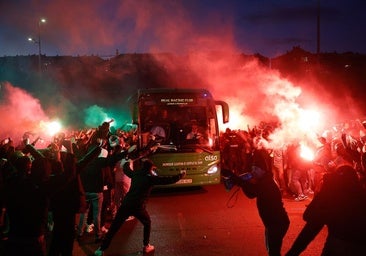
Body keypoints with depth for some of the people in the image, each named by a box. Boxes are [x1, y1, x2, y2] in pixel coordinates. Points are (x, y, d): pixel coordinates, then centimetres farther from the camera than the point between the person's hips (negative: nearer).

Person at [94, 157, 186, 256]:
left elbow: (126, 169, 35)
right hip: (138, 207, -3)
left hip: (126, 204, 3)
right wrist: (181, 175, 15)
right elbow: (168, 180, 2)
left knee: (114, 227, 6)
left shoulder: (135, 174, 14)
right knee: (147, 223, 24)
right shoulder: (151, 177, 1)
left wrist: (128, 162, 56)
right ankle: (146, 246, 27)